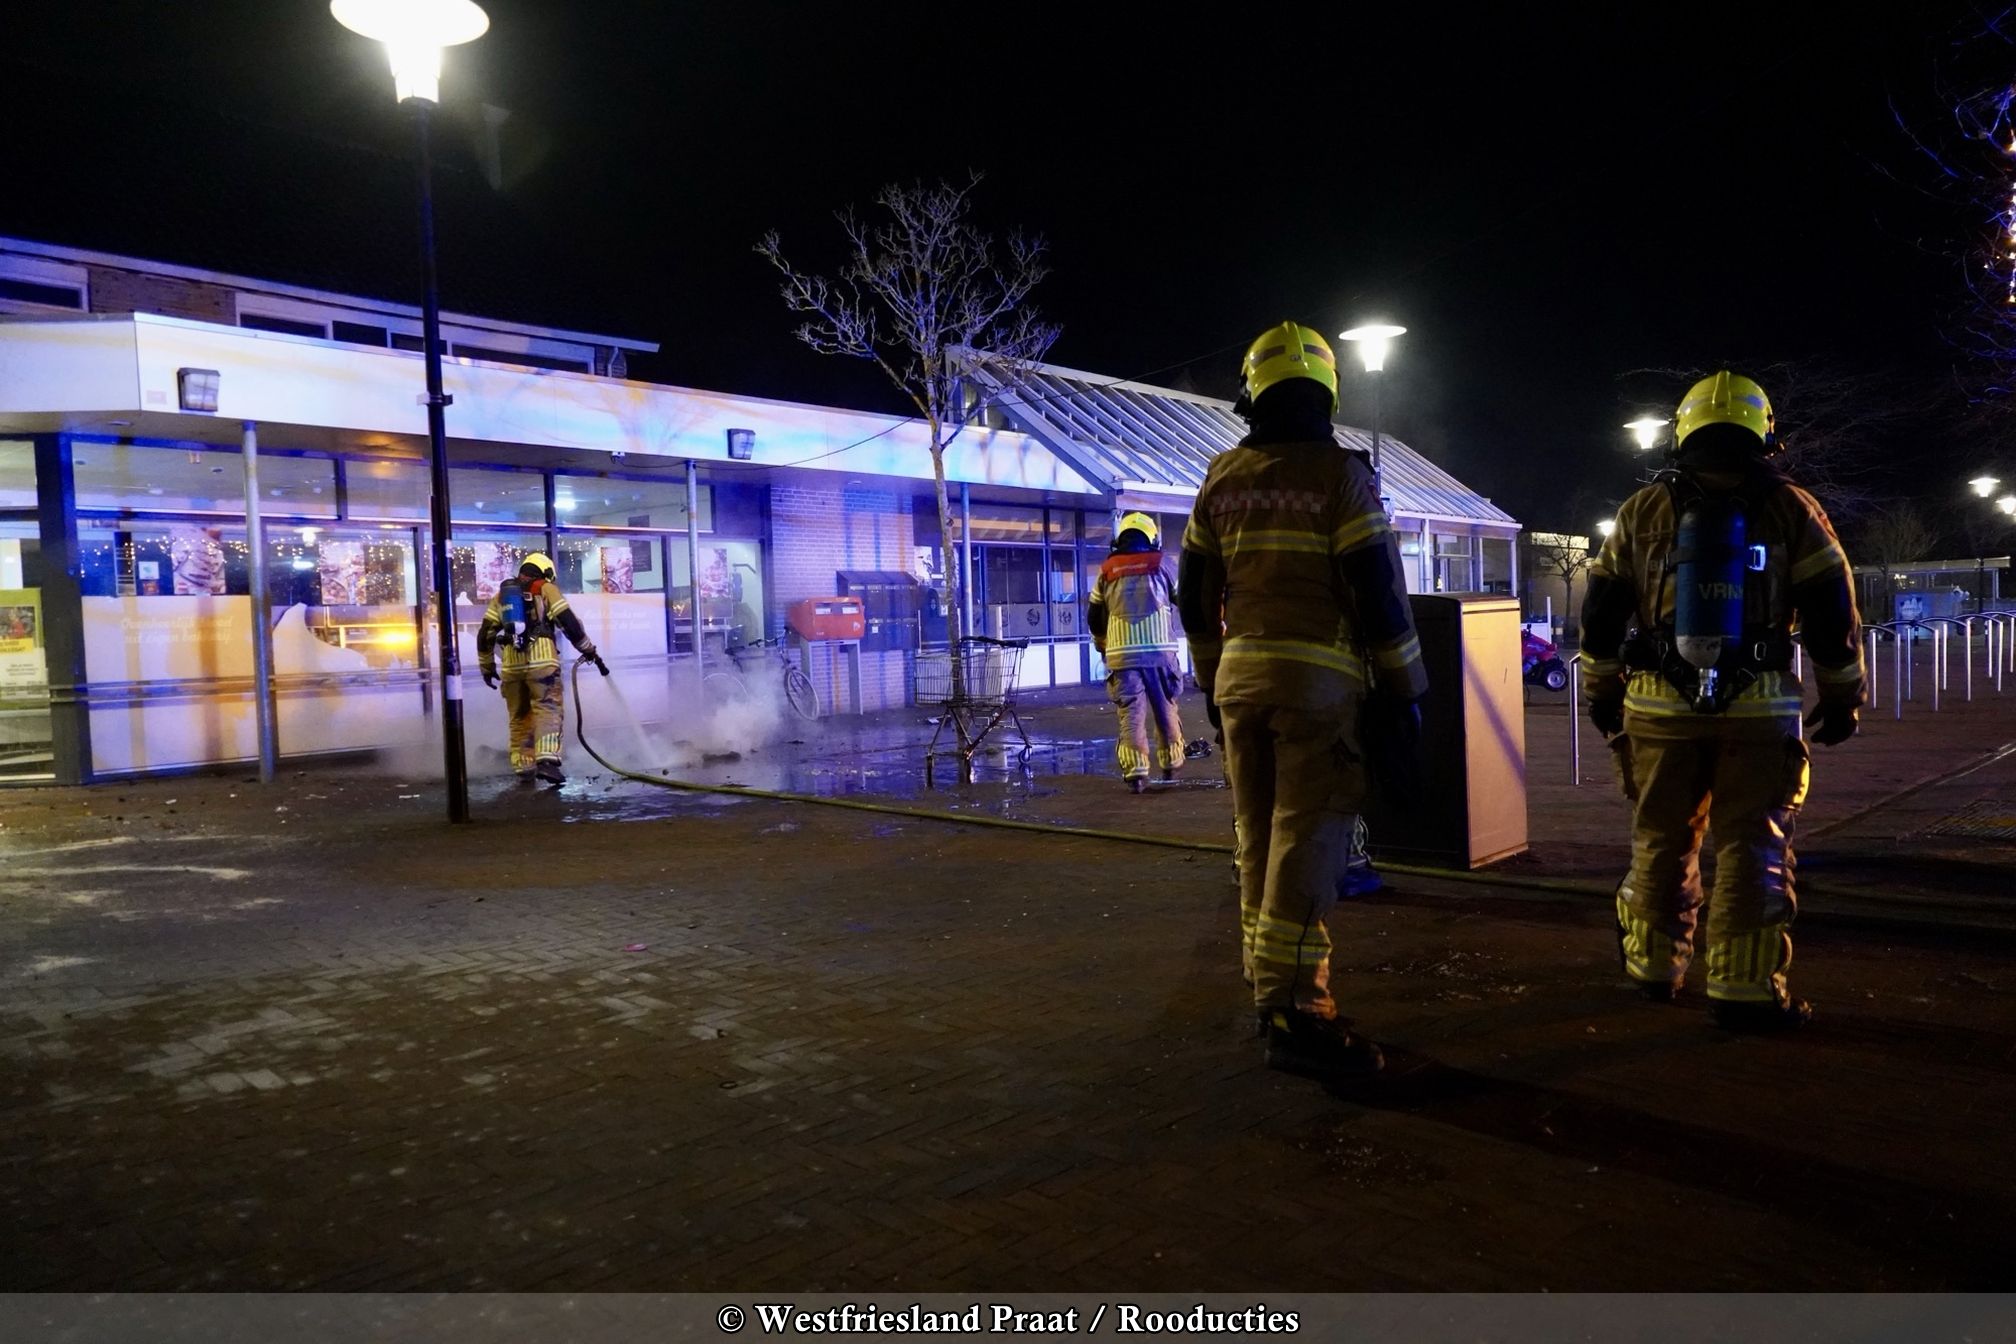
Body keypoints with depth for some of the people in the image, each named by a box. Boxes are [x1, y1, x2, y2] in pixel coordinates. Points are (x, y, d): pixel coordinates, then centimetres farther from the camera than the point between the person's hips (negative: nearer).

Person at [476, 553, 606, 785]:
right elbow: (569, 622, 1)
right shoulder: (546, 589, 10)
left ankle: (524, 768, 11)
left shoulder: (501, 594, 23)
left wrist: (487, 667, 28)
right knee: (549, 710, -7)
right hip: (541, 661, -4)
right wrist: (590, 651, 9)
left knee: (519, 717, 12)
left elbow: (485, 634, 20)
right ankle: (547, 760, -24)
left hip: (512, 664, 4)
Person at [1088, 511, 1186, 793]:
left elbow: (1093, 617, 16)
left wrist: (1102, 643, 33)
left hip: (1122, 654, 1)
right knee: (1166, 709, 13)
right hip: (1160, 651, -1)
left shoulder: (1107, 571, 9)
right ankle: (1170, 764, 24)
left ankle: (1135, 771, -8)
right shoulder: (1160, 566, 4)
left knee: (1131, 712, 1)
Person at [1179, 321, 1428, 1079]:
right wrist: (1404, 689, -1)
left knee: (1259, 841, 13)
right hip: (1317, 678, -5)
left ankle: (1271, 991, 23)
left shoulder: (1222, 478, 9)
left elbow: (1196, 595, 13)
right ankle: (1291, 1013, -4)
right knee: (1306, 842, -4)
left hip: (1240, 676, 5)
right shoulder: (1342, 475, -7)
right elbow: (1379, 593, -9)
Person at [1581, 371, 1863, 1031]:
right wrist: (1842, 698, 13)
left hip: (1659, 706, 2)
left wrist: (1601, 693, 18)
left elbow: (1601, 613, 8)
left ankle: (1654, 967, 25)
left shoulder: (1642, 511, 5)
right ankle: (1744, 990, 6)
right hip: (1760, 709, -2)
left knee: (1660, 840, 14)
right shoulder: (1791, 511, 1)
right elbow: (1832, 615, 3)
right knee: (1753, 848, 4)